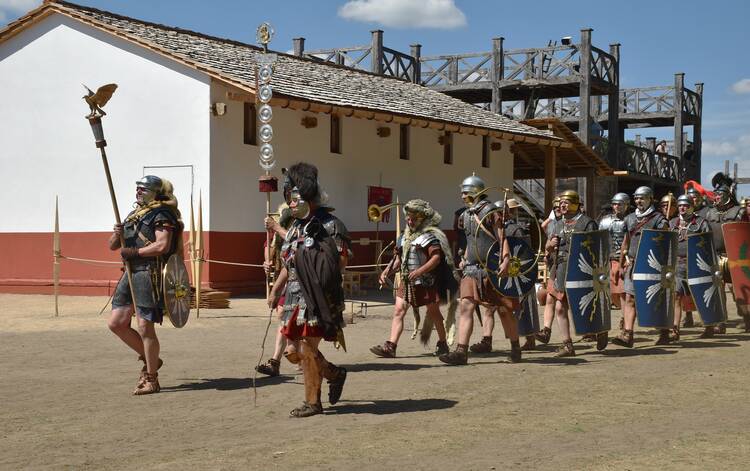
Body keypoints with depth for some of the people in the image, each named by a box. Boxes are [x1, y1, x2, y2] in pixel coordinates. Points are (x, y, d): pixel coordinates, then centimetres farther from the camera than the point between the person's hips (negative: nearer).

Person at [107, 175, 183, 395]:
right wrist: (117, 235, -1)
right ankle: (149, 359, 21)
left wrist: (135, 252, -15)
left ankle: (151, 379, 1)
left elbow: (163, 246, -20)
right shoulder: (134, 215, 21)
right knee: (116, 323, 5)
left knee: (145, 328, -8)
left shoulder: (161, 215, -5)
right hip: (131, 273, 9)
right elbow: (112, 246, 21)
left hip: (150, 274, -9)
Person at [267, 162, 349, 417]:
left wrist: (311, 259, -19)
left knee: (307, 349, -6)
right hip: (294, 298, 8)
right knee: (293, 351, 9)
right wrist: (275, 290, 19)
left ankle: (312, 402, 7)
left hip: (317, 298, -8)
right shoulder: (295, 227, 17)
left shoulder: (330, 225, -8)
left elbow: (341, 261, -13)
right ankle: (335, 374, 29)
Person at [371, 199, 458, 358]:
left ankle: (442, 343, 25)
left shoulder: (430, 236, -9)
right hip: (406, 281, 6)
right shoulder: (405, 237, 13)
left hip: (427, 281, -6)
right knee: (398, 310, -5)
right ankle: (390, 346, -10)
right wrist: (387, 271, 3)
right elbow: (398, 259, 18)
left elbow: (436, 258, -19)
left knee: (433, 312, 8)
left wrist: (420, 271, -29)